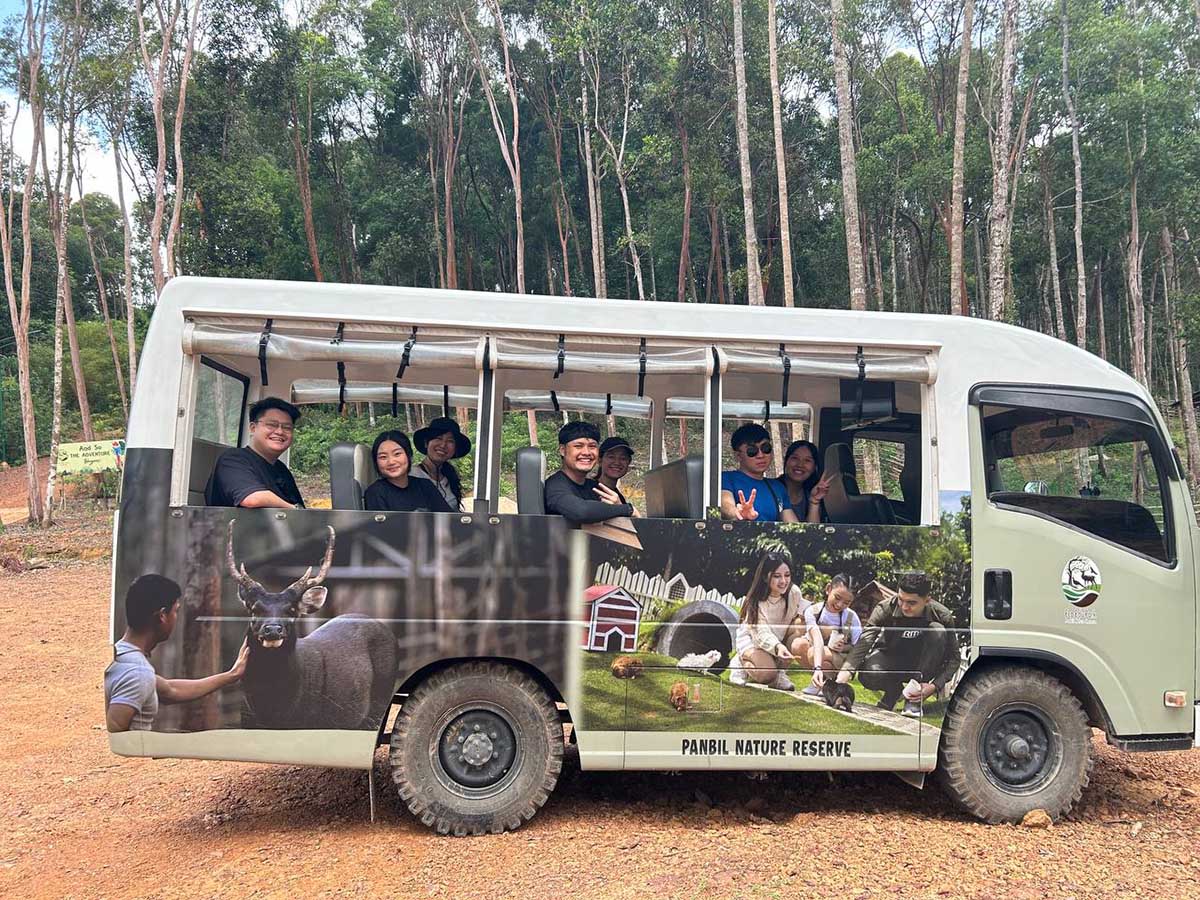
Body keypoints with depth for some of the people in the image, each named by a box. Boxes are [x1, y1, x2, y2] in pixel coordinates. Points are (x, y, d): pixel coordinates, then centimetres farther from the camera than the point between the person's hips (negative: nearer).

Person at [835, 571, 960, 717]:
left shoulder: (942, 616, -20)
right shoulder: (886, 608, -24)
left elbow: (954, 658, -12)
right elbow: (864, 643, -35)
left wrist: (934, 686, -26)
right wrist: (841, 680, -48)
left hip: (920, 665, 1)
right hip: (891, 659, -1)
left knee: (938, 631, -28)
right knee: (868, 674, -36)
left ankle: (914, 698, -18)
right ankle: (893, 689, 3)